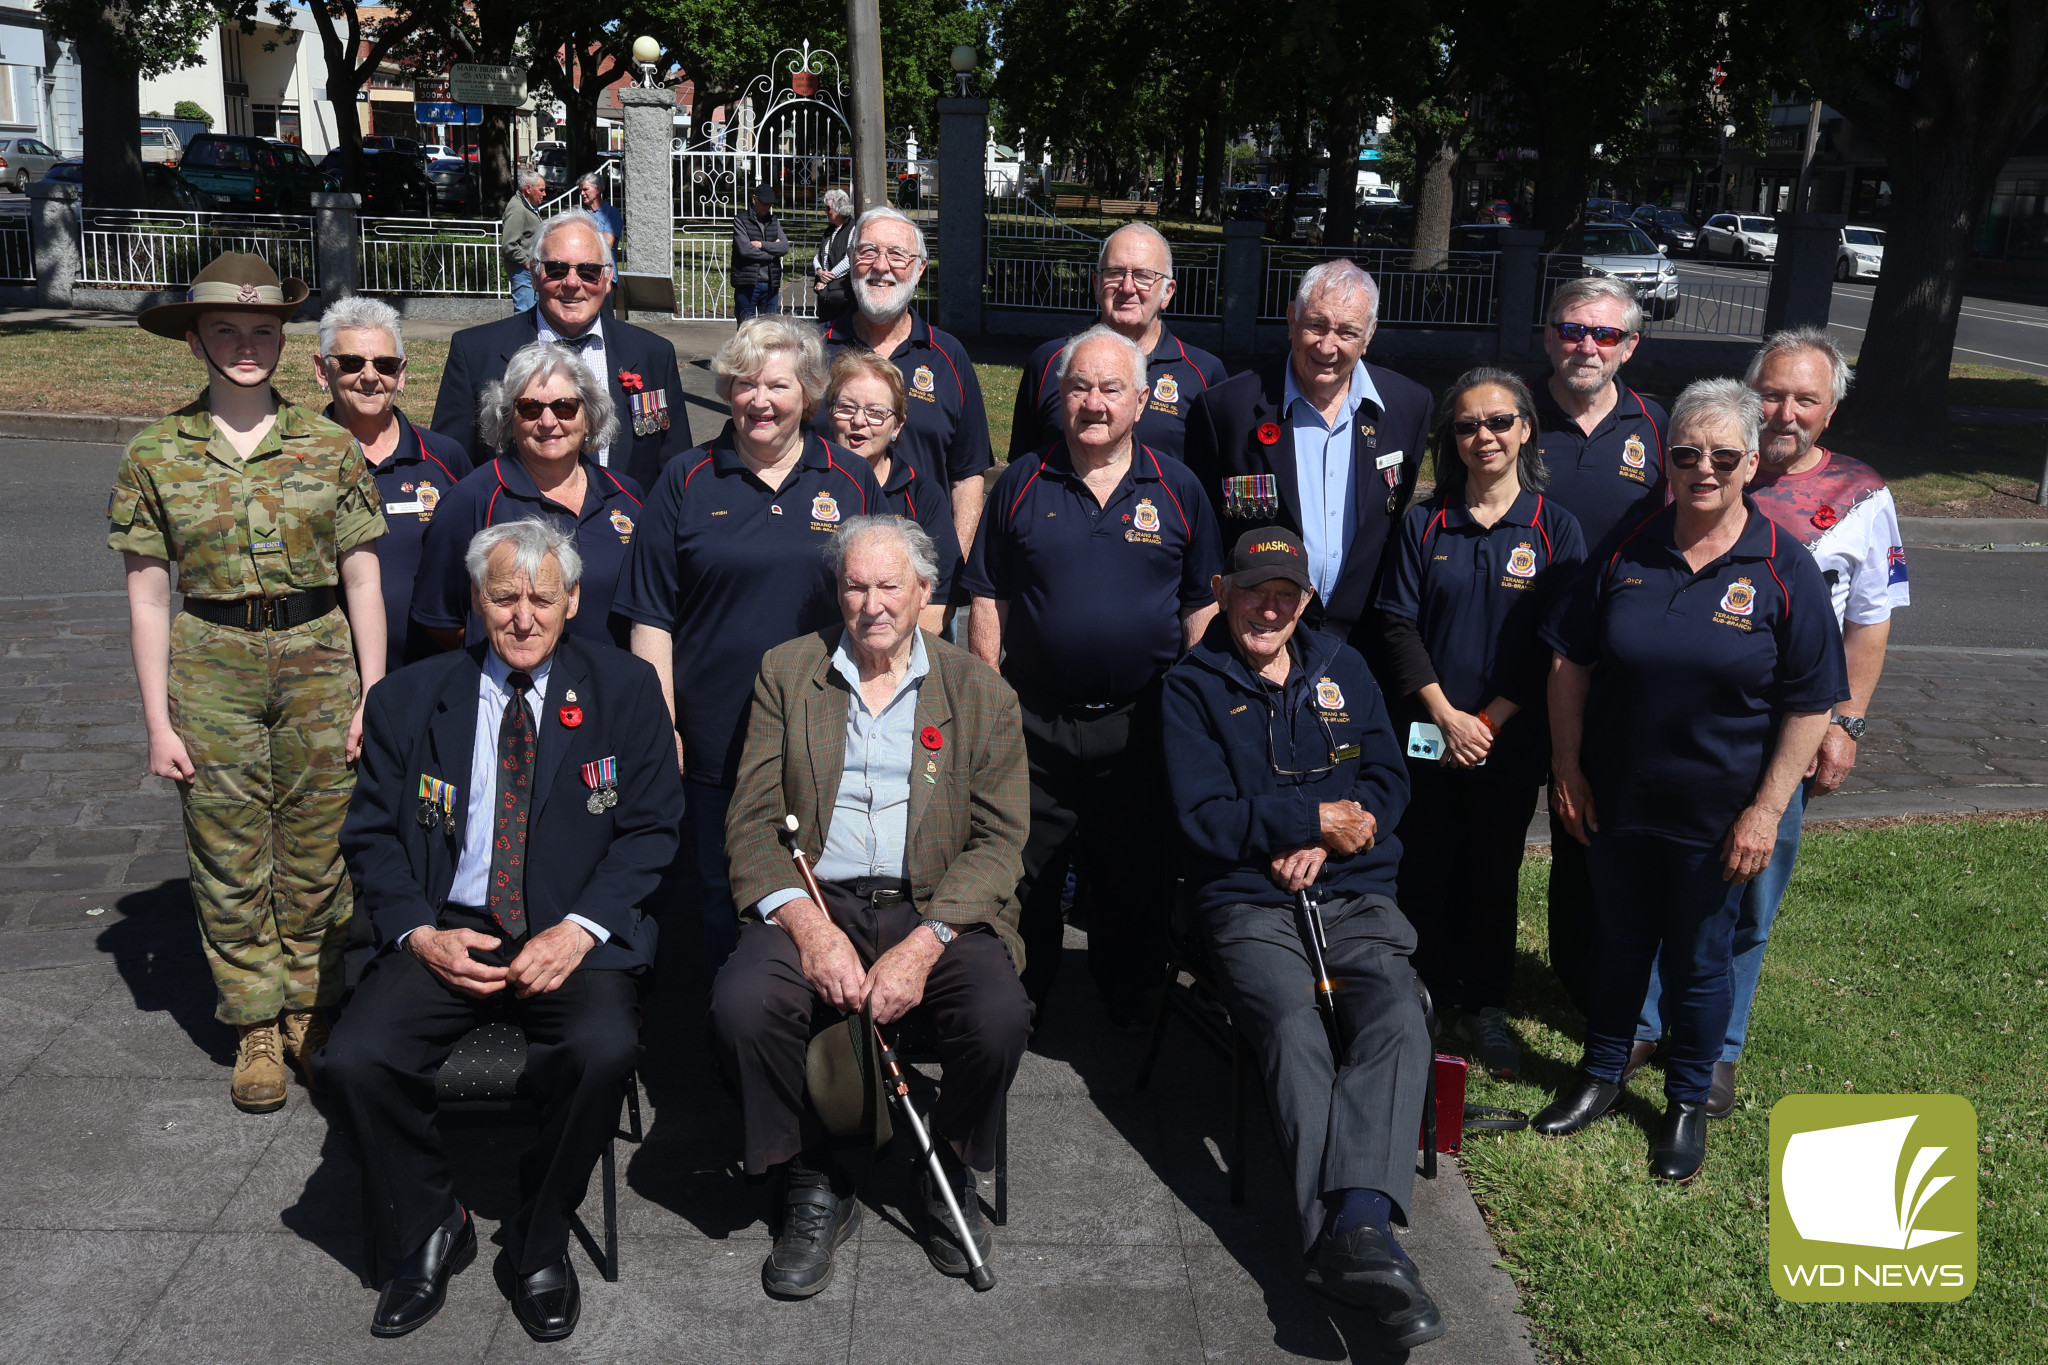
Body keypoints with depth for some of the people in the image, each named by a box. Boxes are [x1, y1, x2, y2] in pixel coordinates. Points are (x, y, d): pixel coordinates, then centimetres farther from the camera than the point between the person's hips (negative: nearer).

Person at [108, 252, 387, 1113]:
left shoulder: (331, 447, 1)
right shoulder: (155, 456, 0)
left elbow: (362, 579, 3)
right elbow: (147, 598, 1)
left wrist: (373, 694, -1)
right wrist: (158, 721, -2)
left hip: (320, 662, 0)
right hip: (211, 671, 0)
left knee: (318, 855, 7)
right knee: (230, 863, 6)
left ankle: (311, 1009, 26)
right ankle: (258, 1028, 21)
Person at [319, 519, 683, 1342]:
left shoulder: (623, 690, 4)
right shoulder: (409, 699, 8)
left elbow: (651, 829, 1)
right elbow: (370, 836, 8)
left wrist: (579, 930, -13)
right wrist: (419, 933, -9)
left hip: (570, 937, -2)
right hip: (445, 935, 2)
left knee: (603, 1049, -31)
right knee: (354, 1059, -22)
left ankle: (539, 1243, -3)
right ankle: (428, 1232, 6)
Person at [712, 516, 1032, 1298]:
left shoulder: (980, 691, 7)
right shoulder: (786, 673, 10)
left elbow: (999, 840, -1)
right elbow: (752, 822, 3)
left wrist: (923, 945, -17)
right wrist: (808, 925, -15)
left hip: (935, 910, -1)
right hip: (814, 903, 1)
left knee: (1000, 1017, -29)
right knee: (739, 1007, -29)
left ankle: (950, 1177, 4)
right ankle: (815, 1189, -1)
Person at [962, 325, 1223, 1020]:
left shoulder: (1177, 488, 4)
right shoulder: (1022, 484, 3)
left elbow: (1202, 604, 6)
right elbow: (988, 599, 5)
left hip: (1140, 724, 0)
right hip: (1033, 722, 0)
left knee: (1134, 877, 13)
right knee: (1026, 874, 11)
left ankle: (1127, 1002, 32)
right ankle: (1016, 1004, 28)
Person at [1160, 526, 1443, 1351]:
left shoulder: (1341, 670, 19)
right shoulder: (1194, 686, 7)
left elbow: (1388, 782, 11)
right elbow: (1204, 818, -4)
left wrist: (1322, 843, -7)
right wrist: (1316, 816, -6)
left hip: (1354, 896, 3)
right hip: (1246, 903, -3)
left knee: (1397, 1017, -28)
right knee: (1293, 1029, -32)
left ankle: (1356, 1225, -43)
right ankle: (1355, 1242, -40)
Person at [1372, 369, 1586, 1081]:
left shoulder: (1555, 529, -1)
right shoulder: (1423, 523, 3)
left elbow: (1556, 646, -4)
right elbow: (1397, 623, -1)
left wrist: (1490, 721, -10)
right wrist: (1446, 715, -11)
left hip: (1510, 743, -1)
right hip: (1426, 735, 1)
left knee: (1495, 875, 9)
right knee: (1422, 868, 6)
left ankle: (1485, 1004, 25)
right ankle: (1423, 997, 23)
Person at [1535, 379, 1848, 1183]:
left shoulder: (1784, 572, -9)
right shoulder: (1626, 552, -3)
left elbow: (1809, 704, -8)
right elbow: (1570, 665, 3)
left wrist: (1765, 810, -11)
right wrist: (1568, 770, -1)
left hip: (1716, 816, -2)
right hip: (1614, 803, 2)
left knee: (1698, 960, 12)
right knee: (1617, 942, 17)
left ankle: (1688, 1103, 33)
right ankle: (1601, 1074, 37)